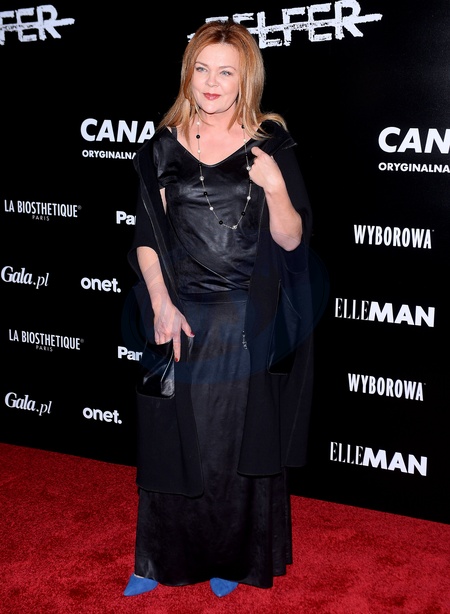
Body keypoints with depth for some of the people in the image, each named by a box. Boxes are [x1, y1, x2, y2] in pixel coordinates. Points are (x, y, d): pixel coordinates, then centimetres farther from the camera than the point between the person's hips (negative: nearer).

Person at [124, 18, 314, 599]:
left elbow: (292, 239, -4)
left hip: (249, 318, -1)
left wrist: (275, 188, -22)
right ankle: (160, 560, 27)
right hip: (181, 315, 2)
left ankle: (231, 558, 29)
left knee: (240, 437, 9)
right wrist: (161, 305, -8)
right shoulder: (164, 146, 4)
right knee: (174, 437, 9)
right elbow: (147, 237, 3)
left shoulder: (270, 144, -1)